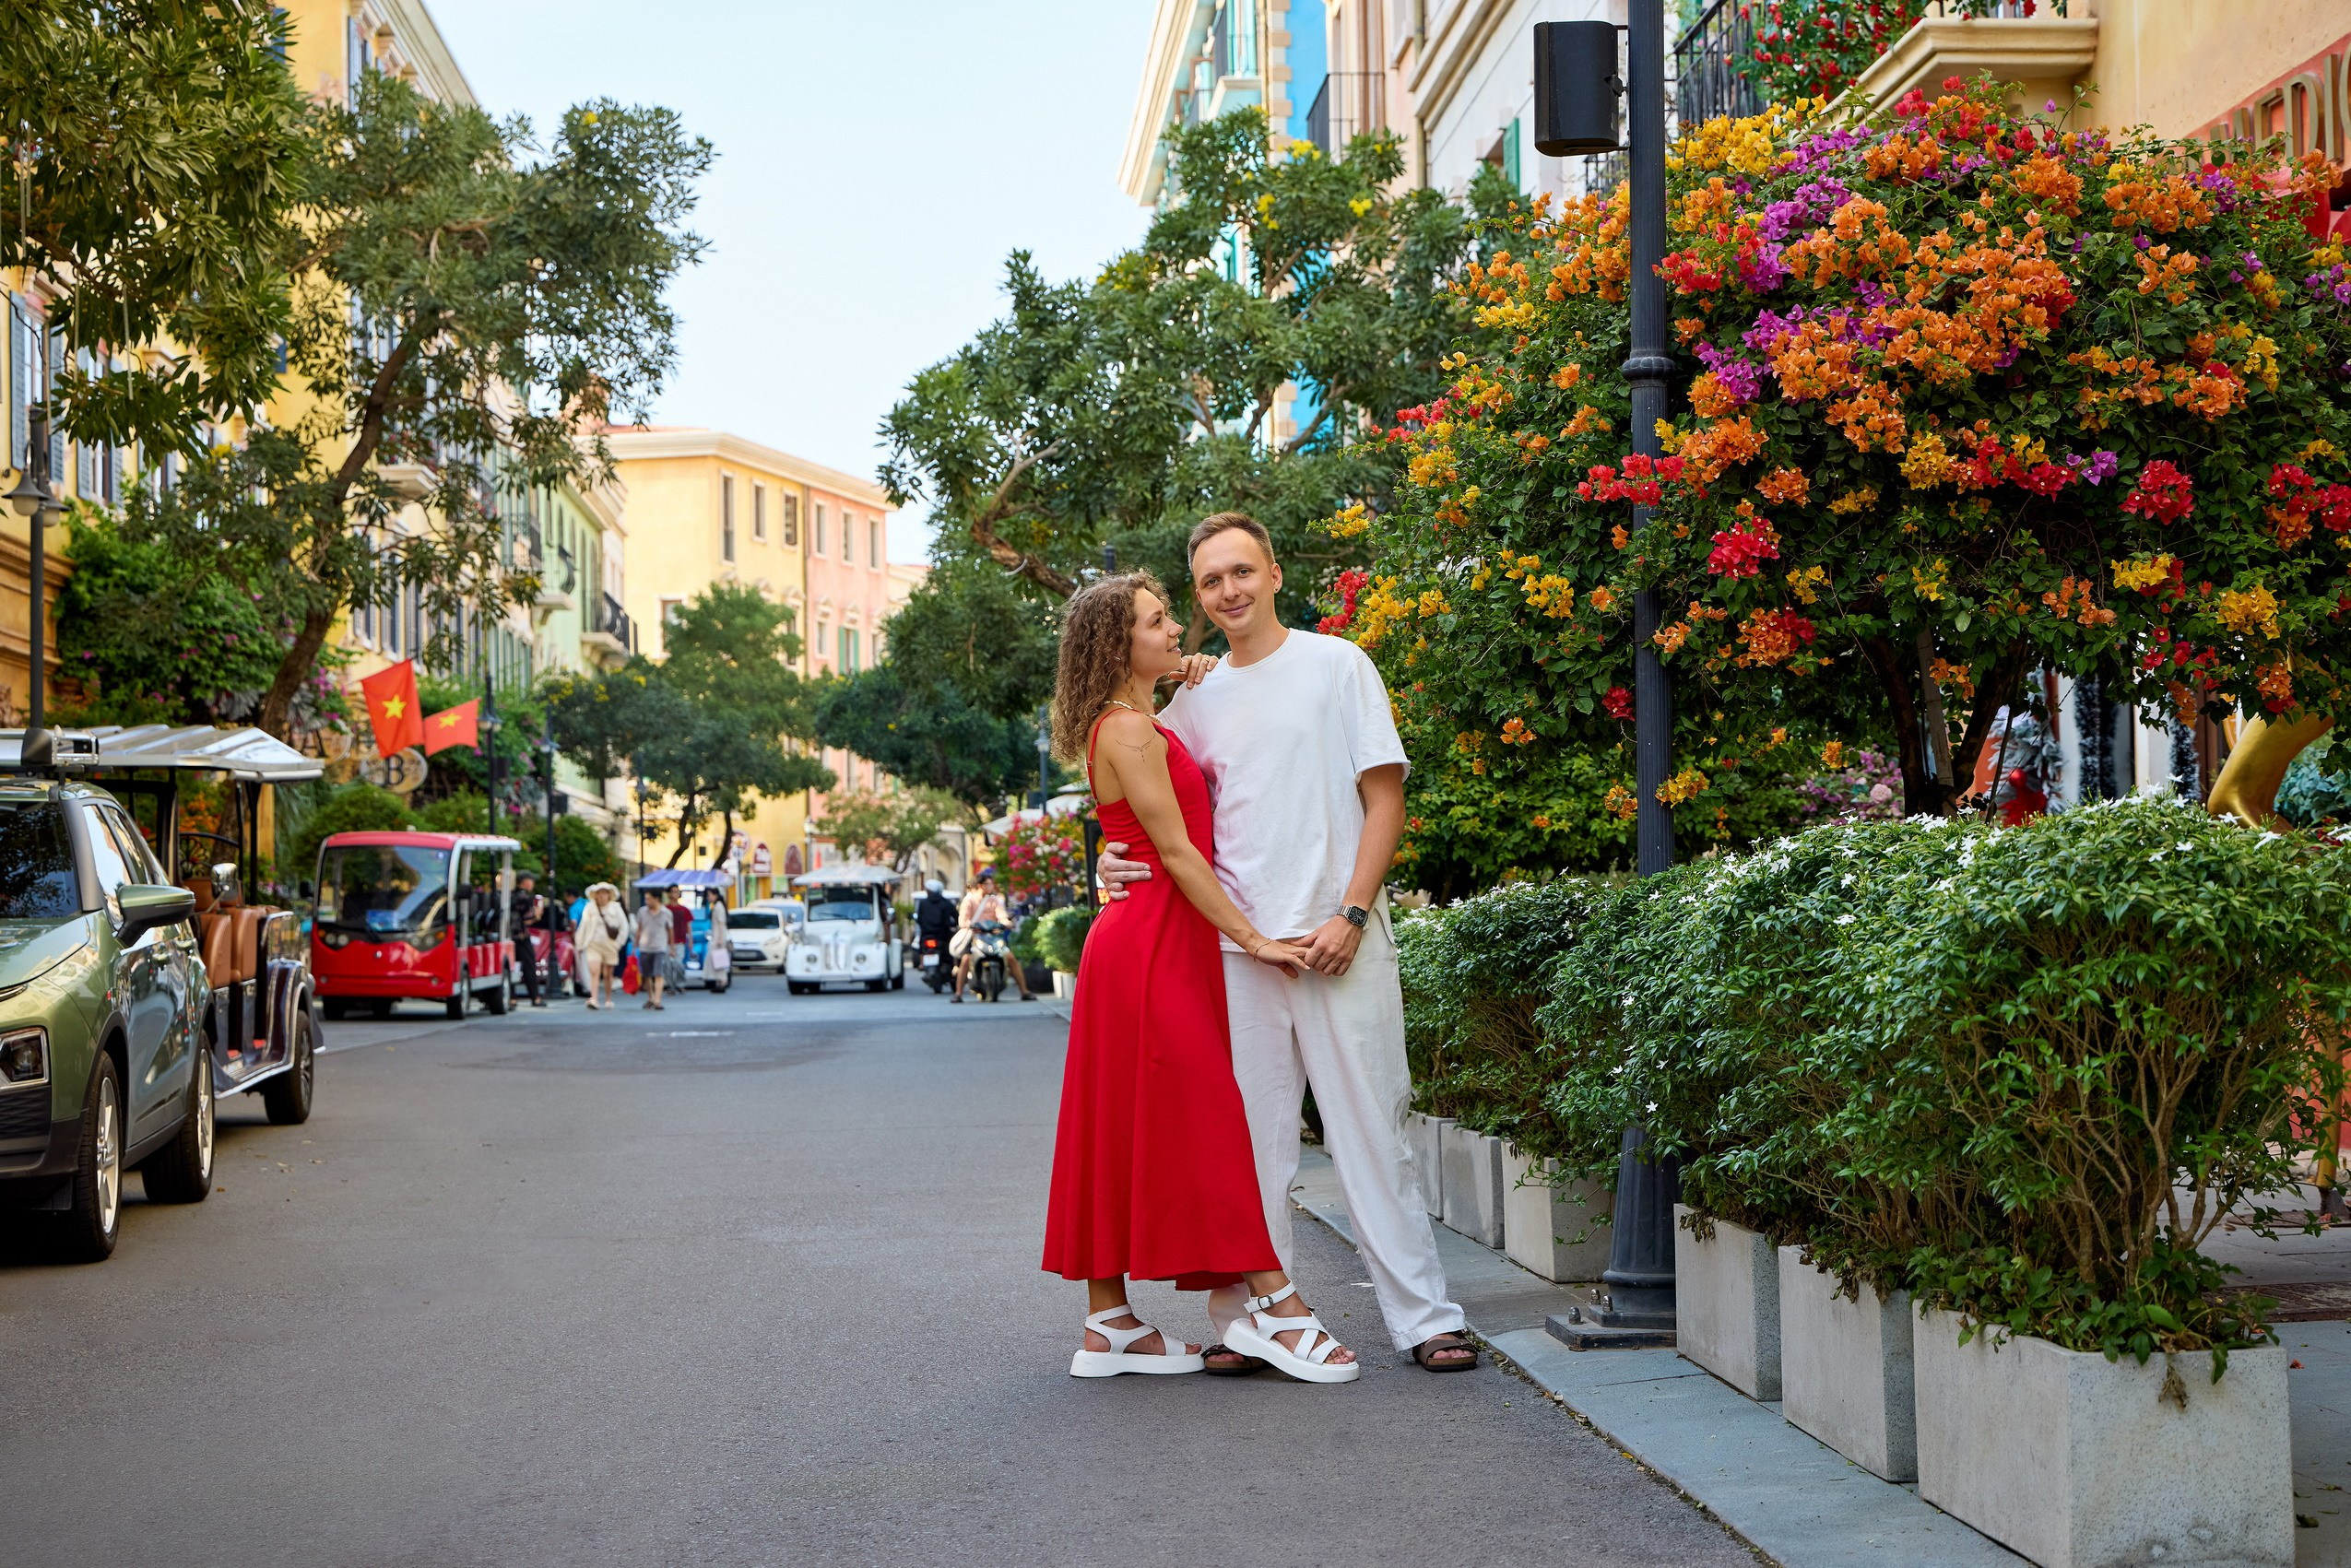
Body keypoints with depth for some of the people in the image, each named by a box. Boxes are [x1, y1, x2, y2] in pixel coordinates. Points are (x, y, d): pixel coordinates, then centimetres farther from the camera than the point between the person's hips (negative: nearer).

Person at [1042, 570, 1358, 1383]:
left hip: (1150, 941, 10)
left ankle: (1109, 1324, 13)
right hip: (1153, 941, -10)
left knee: (1121, 1132, 9)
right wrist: (1252, 938, -15)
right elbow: (1176, 851, -16)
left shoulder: (1139, 727, 17)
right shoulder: (1128, 730, -13)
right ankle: (1271, 1306, -5)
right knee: (1197, 1122, -8)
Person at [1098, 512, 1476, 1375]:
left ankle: (1424, 1316, 3)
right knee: (1249, 1137, 4)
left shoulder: (1337, 664, 4)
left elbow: (1384, 799, 0)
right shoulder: (1194, 702, 14)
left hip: (1340, 939, -3)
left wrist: (1351, 914, -10)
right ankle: (1249, 1317, 11)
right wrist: (1118, 857, 2)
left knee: (1371, 1127, -3)